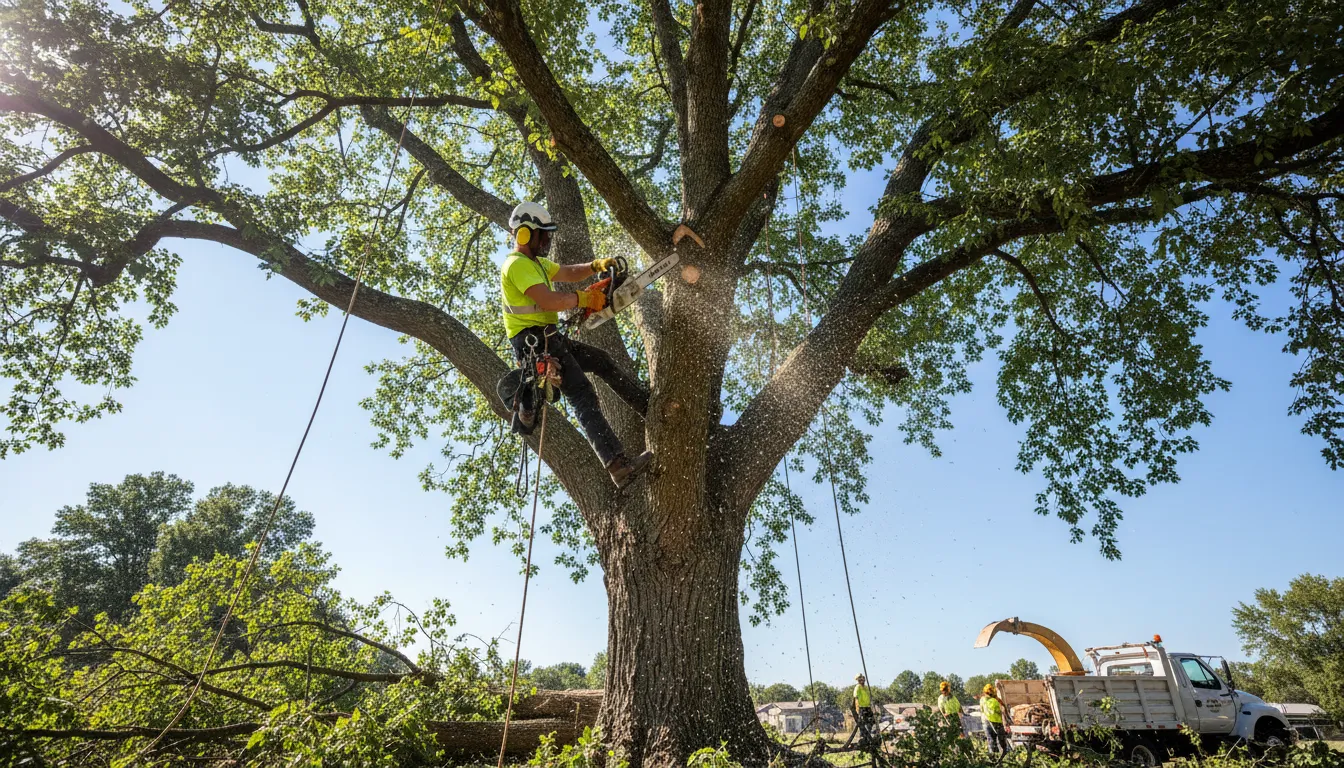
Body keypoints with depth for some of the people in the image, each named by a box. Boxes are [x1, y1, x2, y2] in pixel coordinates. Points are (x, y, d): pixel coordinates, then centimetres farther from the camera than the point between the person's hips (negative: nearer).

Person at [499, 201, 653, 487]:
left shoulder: (535, 262, 20)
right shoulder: (517, 265, -14)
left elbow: (569, 273, 27)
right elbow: (550, 300, -27)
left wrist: (595, 266, 7)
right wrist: (585, 298, -12)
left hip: (548, 338, 11)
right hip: (533, 341, -11)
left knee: (602, 361, 15)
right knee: (583, 396, -21)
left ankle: (651, 406, 23)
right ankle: (618, 465, -28)